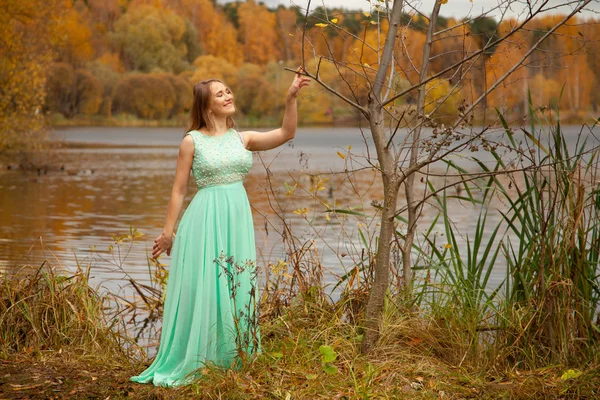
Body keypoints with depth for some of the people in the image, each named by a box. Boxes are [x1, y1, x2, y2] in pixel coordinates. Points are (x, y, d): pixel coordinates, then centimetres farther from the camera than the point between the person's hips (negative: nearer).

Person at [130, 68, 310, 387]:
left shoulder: (242, 139, 9)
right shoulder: (192, 141, -2)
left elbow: (286, 133, 0)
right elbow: (178, 189, 0)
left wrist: (291, 97, -11)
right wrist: (167, 232, -1)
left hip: (237, 220, 5)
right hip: (206, 220, -5)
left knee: (236, 291, 8)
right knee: (203, 290, -2)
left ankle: (232, 365, 19)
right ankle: (192, 366, 10)